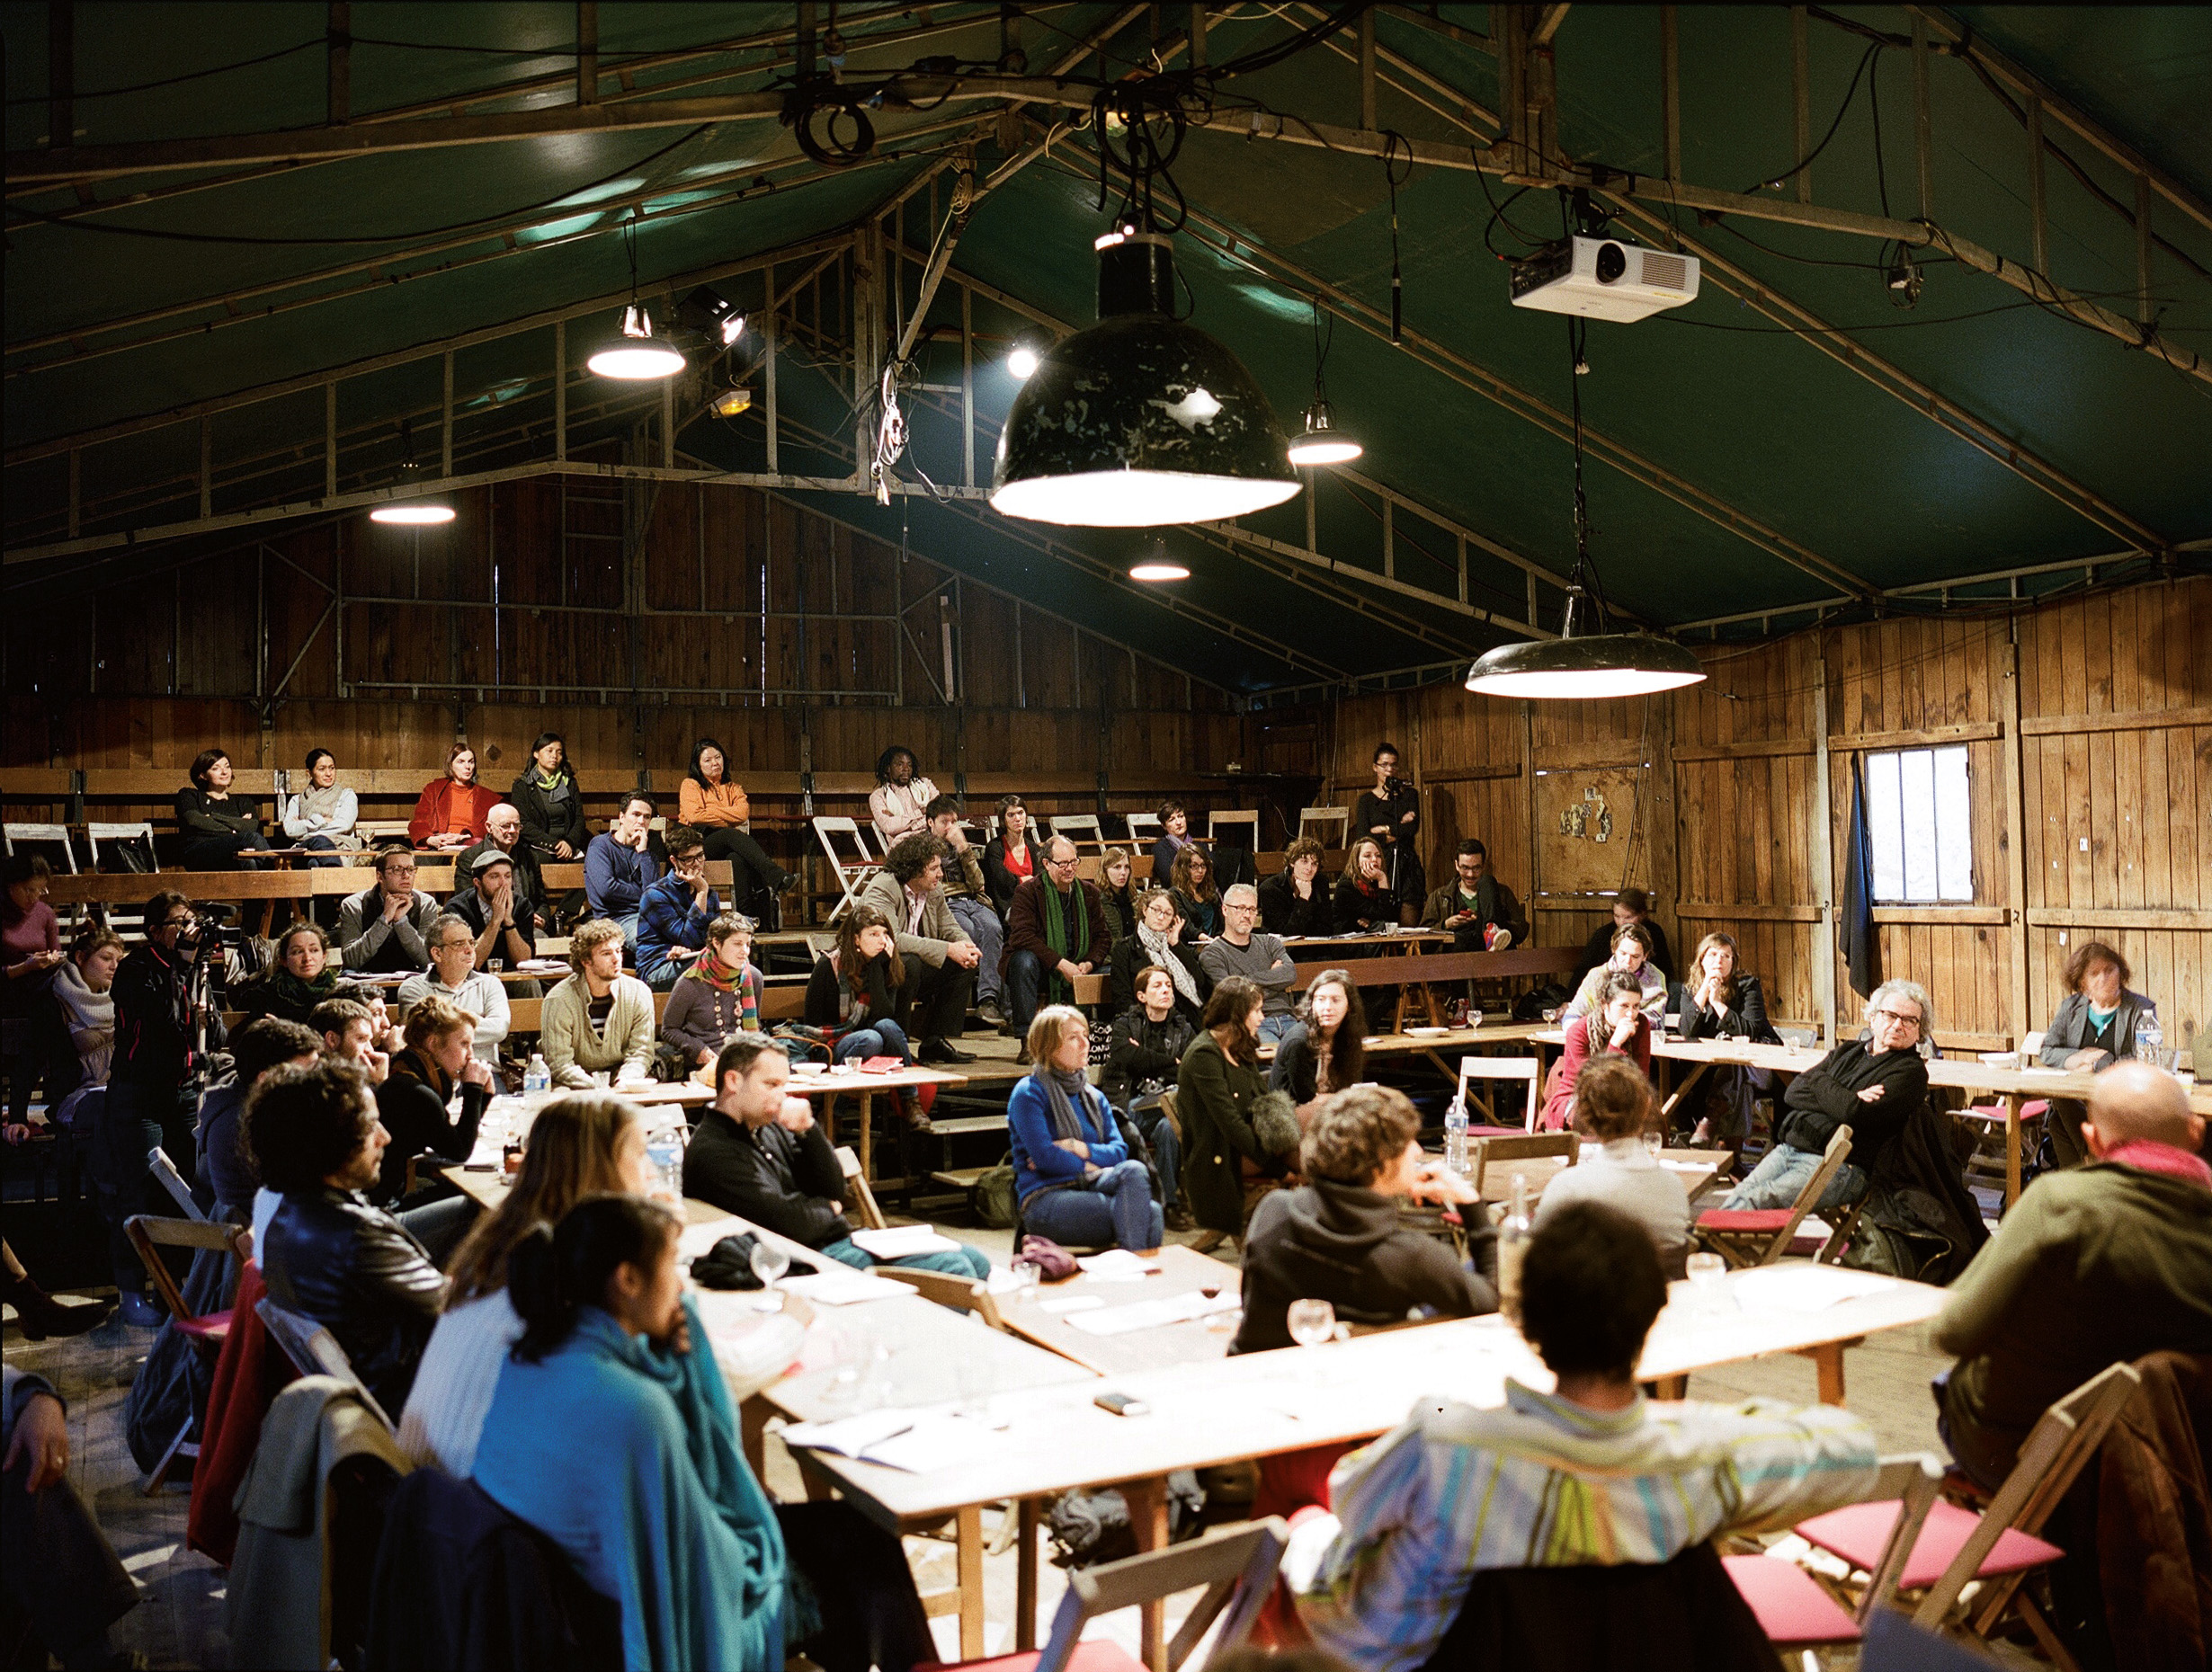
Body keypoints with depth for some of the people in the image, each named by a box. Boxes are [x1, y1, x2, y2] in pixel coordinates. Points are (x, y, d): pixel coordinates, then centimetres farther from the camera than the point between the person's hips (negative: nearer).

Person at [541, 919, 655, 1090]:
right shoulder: (559, 1001, -16)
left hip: (618, 1073, 2)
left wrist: (624, 1082, -25)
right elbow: (560, 1063, -18)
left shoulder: (639, 993, -6)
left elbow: (641, 1052, -5)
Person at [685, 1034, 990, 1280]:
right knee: (954, 1271, -16)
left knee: (972, 1260, 4)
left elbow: (835, 1191, 11)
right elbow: (790, 1224, -23)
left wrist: (808, 1130, -4)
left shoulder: (768, 1129, 12)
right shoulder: (712, 1153, -16)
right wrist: (827, 1208, 0)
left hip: (842, 1239, 9)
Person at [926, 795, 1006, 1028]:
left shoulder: (961, 847, 26)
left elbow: (977, 884, 11)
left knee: (992, 928, -32)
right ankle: (1002, 999, -34)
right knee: (971, 930, -35)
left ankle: (987, 1000, -39)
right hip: (945, 904, -3)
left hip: (974, 901, 3)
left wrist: (963, 849, 2)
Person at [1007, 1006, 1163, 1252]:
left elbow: (1120, 1150, 10)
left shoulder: (1094, 1096, 21)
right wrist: (1087, 1167, -1)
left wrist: (1083, 1149, -7)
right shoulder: (1029, 1093, 0)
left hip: (1088, 1189, 6)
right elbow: (1045, 1156, -10)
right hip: (1045, 1200, -6)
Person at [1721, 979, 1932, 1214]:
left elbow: (1857, 1115, -15)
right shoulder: (1847, 1051, 21)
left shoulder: (1911, 1071, 1)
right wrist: (1847, 1100, -6)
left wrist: (1819, 1080, 2)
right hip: (1787, 1149, 6)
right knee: (1734, 1201, -14)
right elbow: (1793, 1093, 9)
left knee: (1750, 1206, -25)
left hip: (1842, 1166, -6)